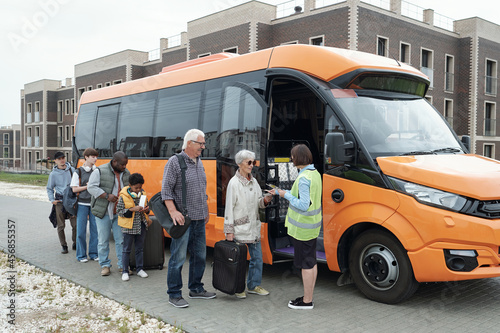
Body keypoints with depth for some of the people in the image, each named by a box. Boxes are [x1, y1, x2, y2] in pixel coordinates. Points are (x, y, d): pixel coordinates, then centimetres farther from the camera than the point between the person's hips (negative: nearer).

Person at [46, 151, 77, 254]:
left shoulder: (72, 169, 3)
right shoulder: (53, 174, 1)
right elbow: (49, 188, 12)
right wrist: (52, 199, 0)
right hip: (59, 201, -1)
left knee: (75, 224, -1)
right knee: (61, 225, 2)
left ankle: (75, 243, 16)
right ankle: (63, 246, 14)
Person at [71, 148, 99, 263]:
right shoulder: (78, 172, -1)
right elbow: (74, 189, -2)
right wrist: (87, 186, -11)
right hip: (82, 203, -2)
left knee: (95, 229, 3)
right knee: (81, 230, 1)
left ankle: (93, 253, 15)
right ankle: (81, 255, 13)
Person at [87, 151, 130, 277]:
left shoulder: (126, 173, 9)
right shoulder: (100, 171, -7)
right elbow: (91, 187, -11)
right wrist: (107, 196, -18)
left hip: (119, 213, 4)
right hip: (103, 212, -3)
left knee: (121, 239, 5)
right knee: (103, 240, 3)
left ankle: (122, 265, 15)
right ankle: (105, 265, 16)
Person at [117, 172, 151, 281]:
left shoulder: (142, 194, 4)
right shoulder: (123, 196, -11)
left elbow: (147, 206, 17)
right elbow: (119, 210, -10)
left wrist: (146, 209, -7)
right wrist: (132, 209, -21)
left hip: (141, 225, 5)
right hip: (129, 227, -5)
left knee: (140, 248, 13)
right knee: (127, 249, 4)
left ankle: (139, 269, 25)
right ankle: (125, 271, 13)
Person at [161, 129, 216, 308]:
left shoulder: (199, 163, 14)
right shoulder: (175, 162, -8)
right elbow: (166, 190, -12)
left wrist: (205, 211, 21)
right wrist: (173, 211, -21)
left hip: (199, 219, 8)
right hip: (183, 219, -8)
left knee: (199, 256, 14)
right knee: (178, 258, -2)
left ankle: (195, 288, 29)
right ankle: (174, 294, 10)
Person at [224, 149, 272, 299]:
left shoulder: (253, 182, 9)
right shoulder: (234, 183, -11)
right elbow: (229, 207, -12)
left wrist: (265, 200, -9)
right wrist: (229, 230, -14)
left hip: (254, 227, 7)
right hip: (239, 228, -7)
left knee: (257, 258, 12)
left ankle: (254, 285, 27)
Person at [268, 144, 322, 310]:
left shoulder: (304, 178, -24)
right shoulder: (315, 173, 7)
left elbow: (303, 205, -27)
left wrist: (286, 195, -14)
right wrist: (280, 192, 21)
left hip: (302, 228, -10)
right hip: (313, 226, 10)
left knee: (306, 264, 1)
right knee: (311, 262, 17)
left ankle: (307, 301, 13)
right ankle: (308, 297, 29)